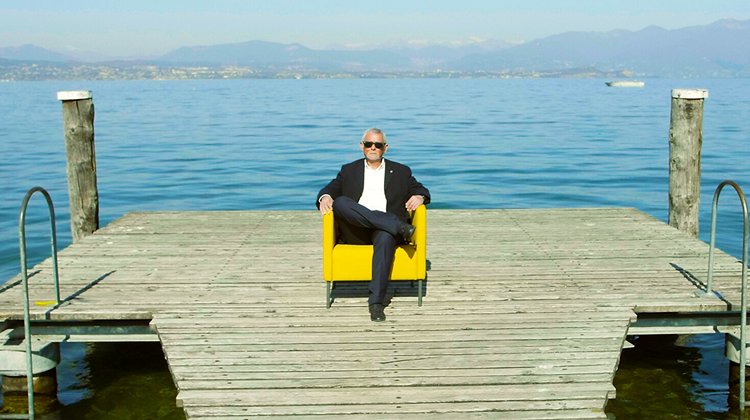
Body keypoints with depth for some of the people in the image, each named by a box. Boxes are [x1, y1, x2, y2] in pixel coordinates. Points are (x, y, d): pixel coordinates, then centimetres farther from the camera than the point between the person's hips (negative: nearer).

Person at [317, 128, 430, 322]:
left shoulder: (401, 171, 22)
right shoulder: (349, 170, 23)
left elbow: (421, 190, 17)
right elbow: (330, 189, 14)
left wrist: (419, 197, -8)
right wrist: (325, 197, -11)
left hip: (384, 229, -1)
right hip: (355, 232, 1)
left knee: (386, 238, -39)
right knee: (340, 202, -31)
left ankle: (376, 302, -42)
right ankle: (398, 226, -33)